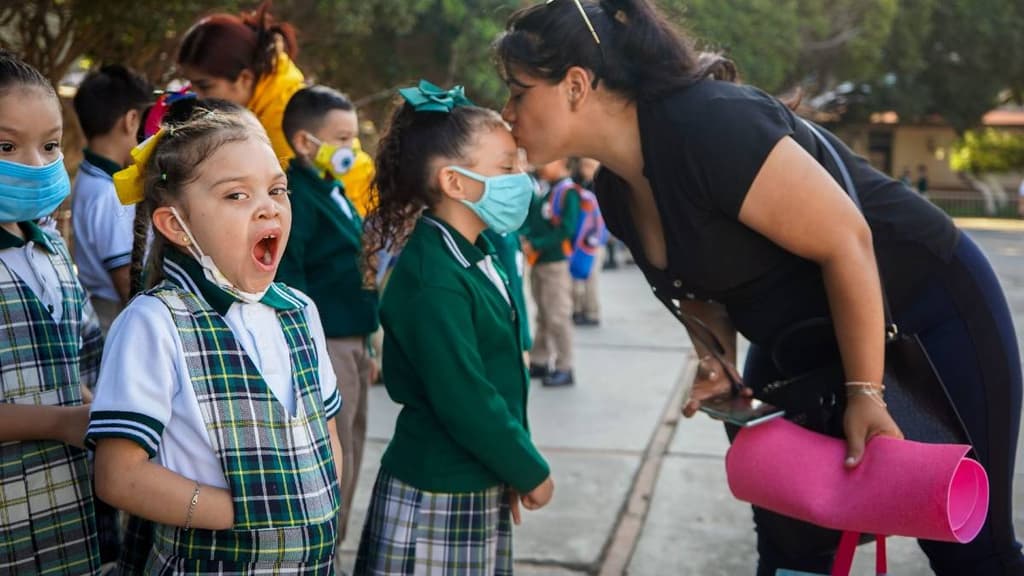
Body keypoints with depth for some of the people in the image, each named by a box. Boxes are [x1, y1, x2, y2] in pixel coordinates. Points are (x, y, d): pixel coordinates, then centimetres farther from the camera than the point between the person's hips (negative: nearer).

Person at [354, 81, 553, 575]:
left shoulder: (475, 255, 7)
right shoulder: (434, 279, -22)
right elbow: (464, 401, -23)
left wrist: (513, 468, 9)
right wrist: (532, 472, -11)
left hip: (479, 488, 9)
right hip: (436, 502, -9)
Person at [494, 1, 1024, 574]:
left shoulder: (706, 124, -30)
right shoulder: (615, 191, -2)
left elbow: (846, 243, -28)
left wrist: (864, 392, -23)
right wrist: (718, 361, -8)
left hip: (930, 309, -8)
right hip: (803, 343, 8)